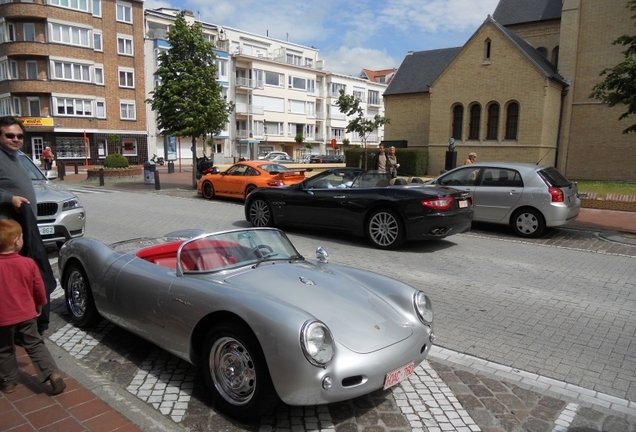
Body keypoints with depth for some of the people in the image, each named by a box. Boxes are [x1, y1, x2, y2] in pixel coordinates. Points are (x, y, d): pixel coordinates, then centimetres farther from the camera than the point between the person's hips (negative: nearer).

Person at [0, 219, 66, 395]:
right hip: (27, 314, 1)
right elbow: (39, 288, -2)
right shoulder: (28, 263, -12)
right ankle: (53, 373, 2)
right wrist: (39, 305, 16)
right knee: (35, 345, 13)